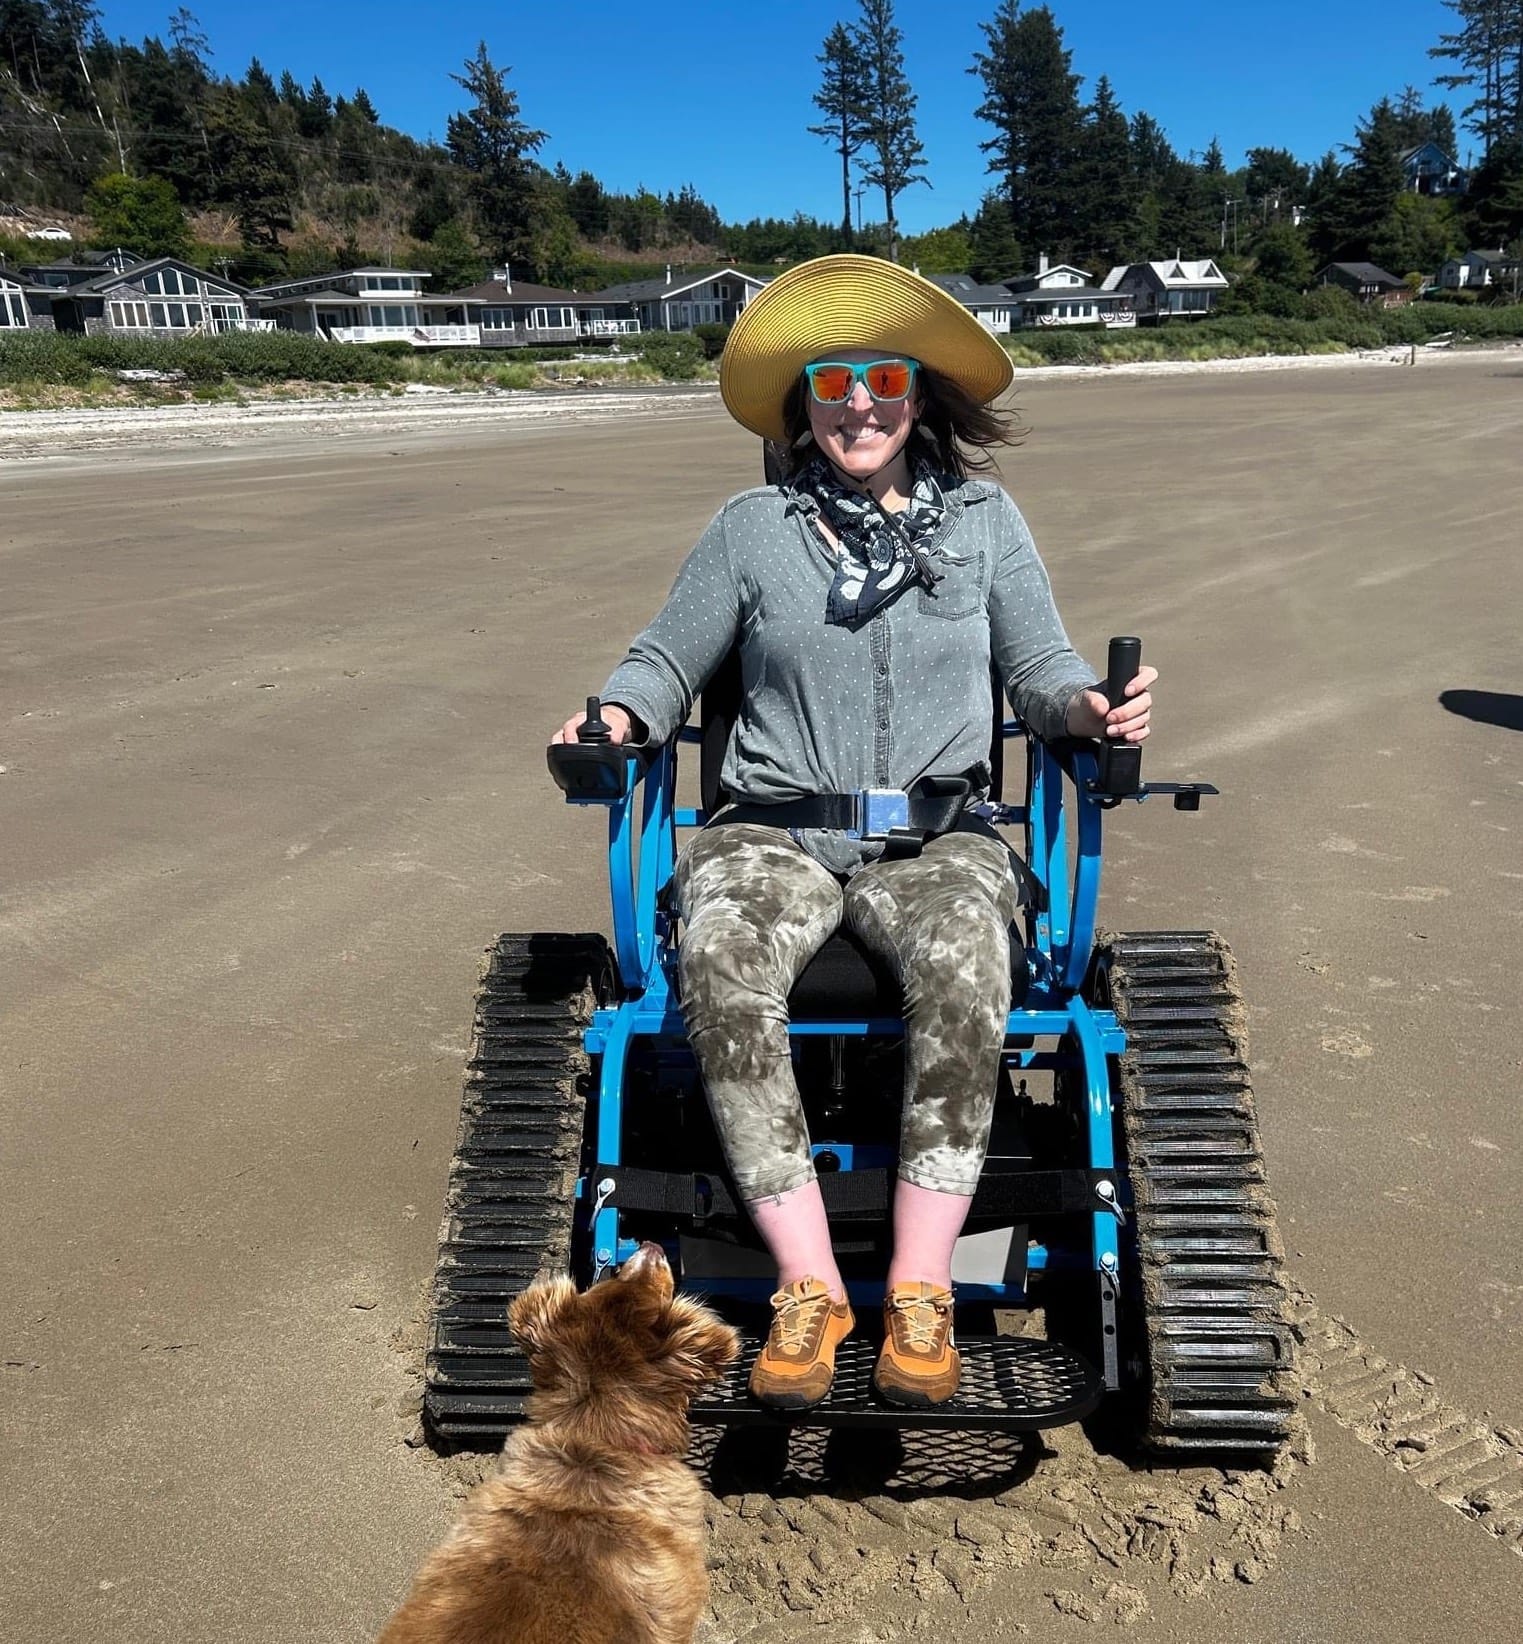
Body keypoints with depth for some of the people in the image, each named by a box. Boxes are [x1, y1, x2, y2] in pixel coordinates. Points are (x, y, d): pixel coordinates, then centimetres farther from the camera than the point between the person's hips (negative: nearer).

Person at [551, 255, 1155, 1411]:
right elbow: (667, 662, 15)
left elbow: (1041, 664, 16)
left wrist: (1091, 707, -6)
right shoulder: (751, 529, 11)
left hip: (937, 836, 0)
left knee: (966, 975, -35)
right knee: (720, 971, -33)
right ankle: (809, 1286, -21)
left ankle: (920, 1291, -20)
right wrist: (617, 715, -7)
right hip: (775, 831, 0)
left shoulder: (984, 520, 13)